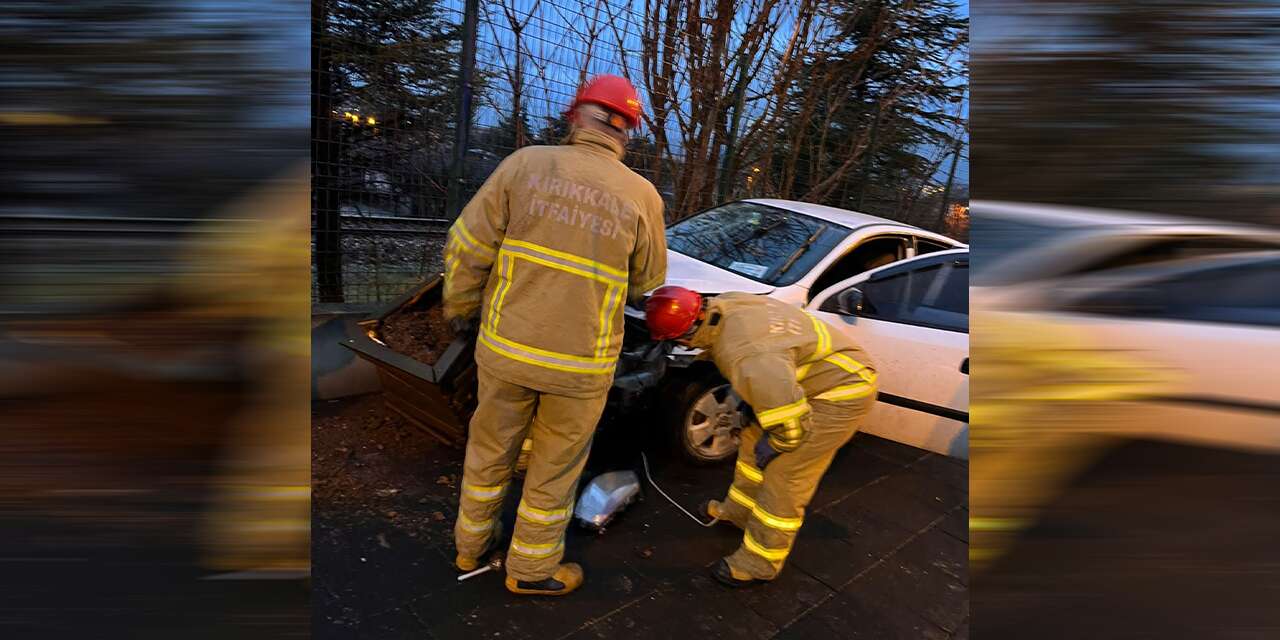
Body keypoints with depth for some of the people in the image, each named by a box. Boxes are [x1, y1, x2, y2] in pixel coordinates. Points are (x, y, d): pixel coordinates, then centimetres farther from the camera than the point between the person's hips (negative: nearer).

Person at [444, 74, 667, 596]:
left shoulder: (525, 164, -8)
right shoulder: (641, 196, -9)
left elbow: (467, 249, -6)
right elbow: (646, 281, 5)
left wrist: (460, 308, 11)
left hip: (505, 346, 2)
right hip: (580, 363, -1)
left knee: (490, 449, 24)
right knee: (555, 468, 18)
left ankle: (472, 543, 45)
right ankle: (531, 568, 36)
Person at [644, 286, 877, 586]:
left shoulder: (744, 357, -37)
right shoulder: (725, 303, -9)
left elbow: (790, 419, -32)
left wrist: (773, 446, -11)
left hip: (842, 392, -10)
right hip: (821, 373, 10)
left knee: (783, 477, -6)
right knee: (754, 441, 16)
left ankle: (758, 565, 10)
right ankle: (739, 511, 37)